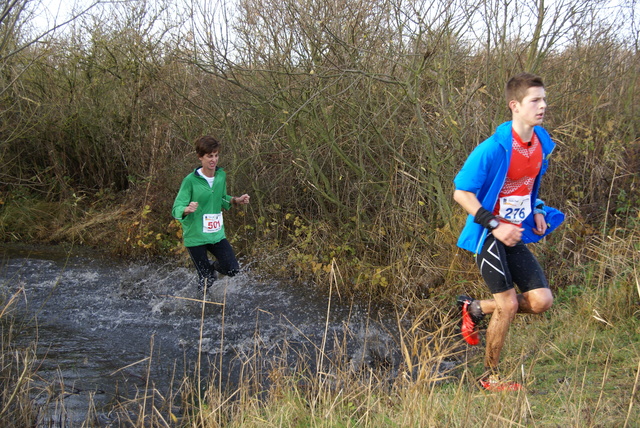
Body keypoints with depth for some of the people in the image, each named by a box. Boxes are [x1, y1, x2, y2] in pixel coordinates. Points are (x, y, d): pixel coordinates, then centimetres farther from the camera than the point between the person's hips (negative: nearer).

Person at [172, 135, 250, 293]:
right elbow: (176, 209, -17)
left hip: (217, 234, 4)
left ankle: (214, 266, 26)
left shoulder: (221, 175, 2)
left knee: (232, 269, -8)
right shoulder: (191, 180, -15)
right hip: (195, 237, -4)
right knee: (205, 283, 2)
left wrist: (236, 200, 0)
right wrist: (187, 210, -39)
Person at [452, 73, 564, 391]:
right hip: (489, 236, -7)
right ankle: (490, 377, 13)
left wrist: (537, 210, 5)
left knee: (541, 301, 0)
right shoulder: (494, 149, -20)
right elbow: (461, 192, -17)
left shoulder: (542, 143, 3)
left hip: (515, 235, 7)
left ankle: (475, 308, 22)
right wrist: (495, 225, -22)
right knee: (509, 304, -7)